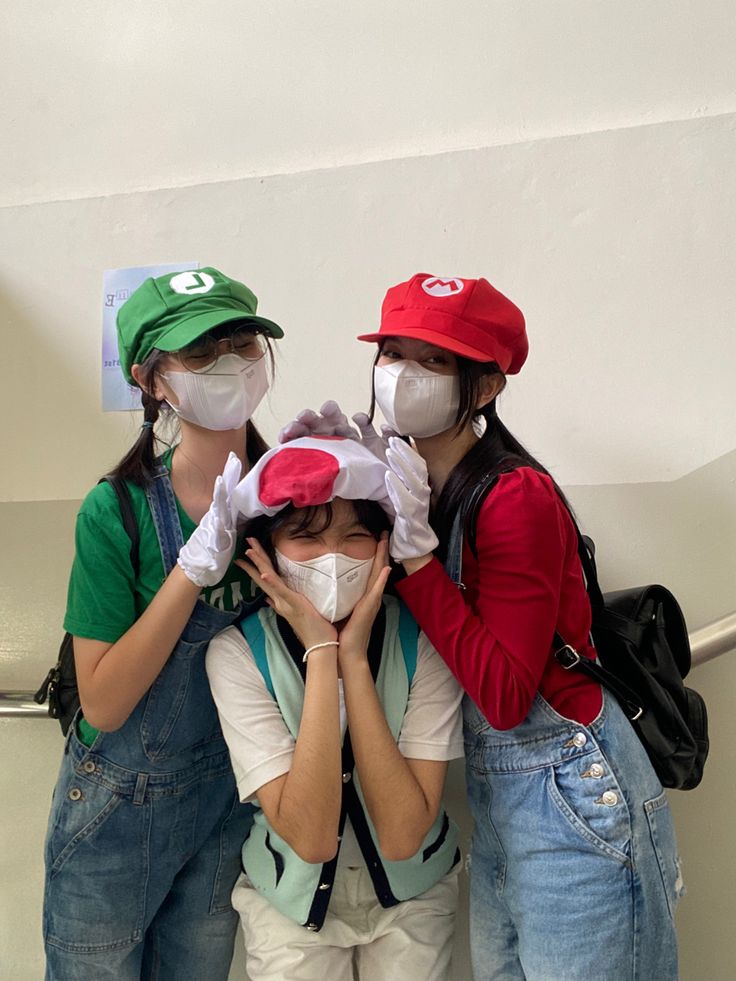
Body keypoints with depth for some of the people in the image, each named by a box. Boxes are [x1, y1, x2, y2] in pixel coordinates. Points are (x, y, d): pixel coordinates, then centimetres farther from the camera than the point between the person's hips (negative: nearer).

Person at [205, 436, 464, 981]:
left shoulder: (423, 640, -20)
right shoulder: (238, 652, -21)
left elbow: (402, 837, -26)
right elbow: (309, 838, -28)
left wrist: (354, 659, -32)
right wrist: (321, 654, -33)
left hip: (413, 894, 1)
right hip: (291, 897, 0)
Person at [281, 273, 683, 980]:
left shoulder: (517, 498, -22)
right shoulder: (421, 488, 2)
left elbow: (504, 696, -24)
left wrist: (414, 547, -28)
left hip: (571, 788, -8)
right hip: (491, 789, 8)